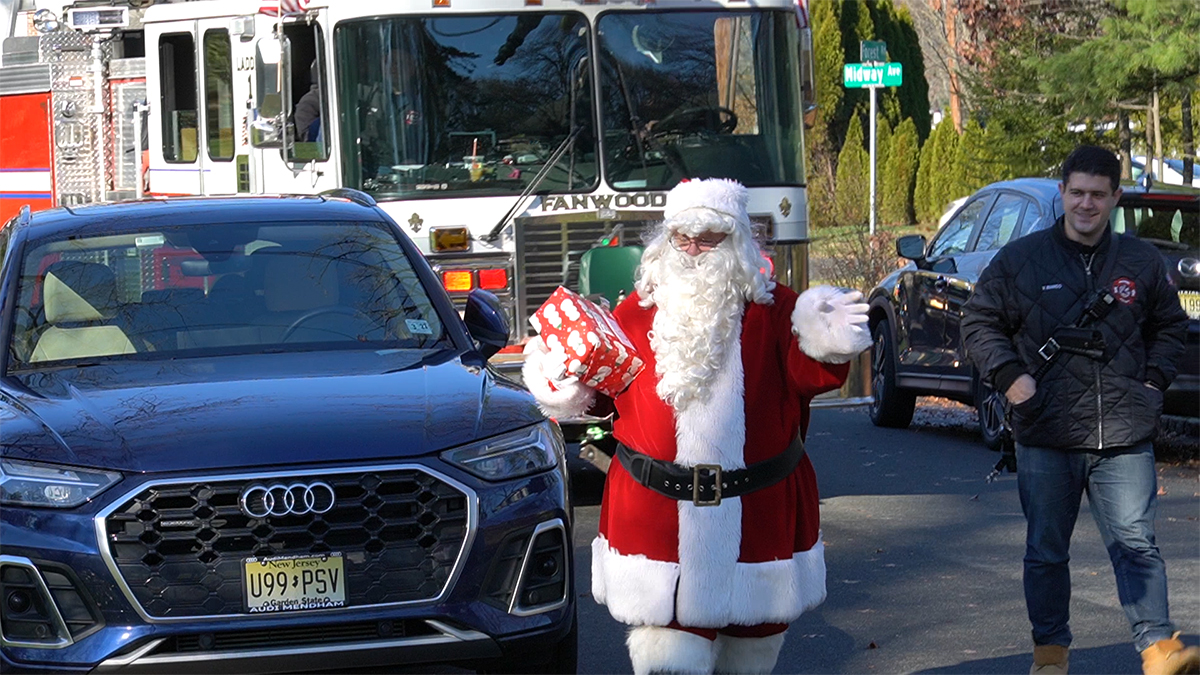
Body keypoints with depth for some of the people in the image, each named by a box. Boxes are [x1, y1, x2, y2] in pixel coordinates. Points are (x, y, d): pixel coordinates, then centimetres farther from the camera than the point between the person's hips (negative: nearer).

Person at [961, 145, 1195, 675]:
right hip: (1045, 438, 0)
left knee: (1135, 545, -7)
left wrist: (1154, 379, 8)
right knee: (1046, 551, 9)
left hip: (1123, 438, 0)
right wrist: (1008, 374, -6)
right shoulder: (1020, 260, 3)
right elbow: (979, 322, 8)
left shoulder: (1141, 262, 9)